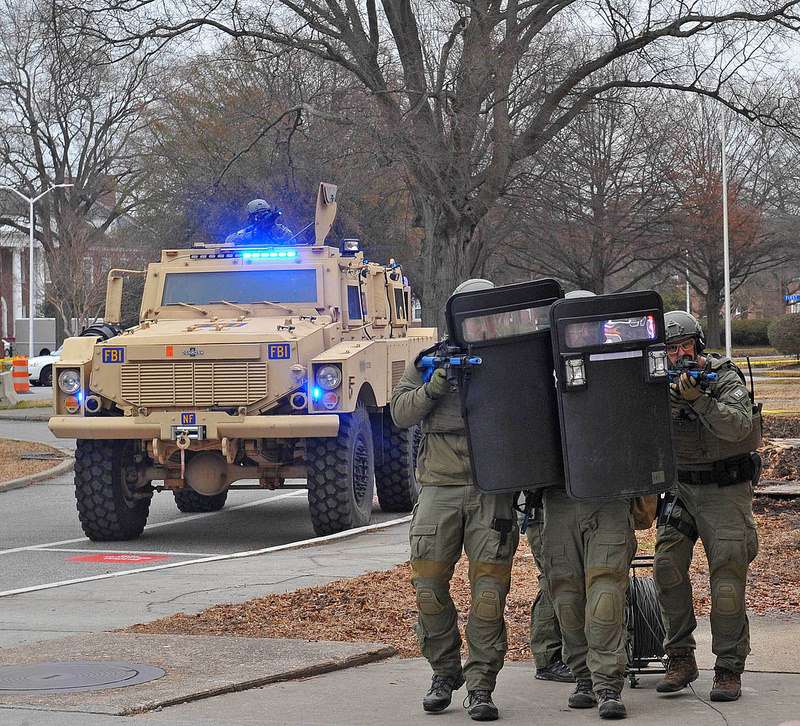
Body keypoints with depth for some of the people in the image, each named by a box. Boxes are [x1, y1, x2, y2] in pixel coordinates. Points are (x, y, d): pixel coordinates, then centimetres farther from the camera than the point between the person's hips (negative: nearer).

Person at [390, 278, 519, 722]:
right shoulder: (431, 361, 12)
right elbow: (400, 413, 1)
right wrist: (433, 388, -14)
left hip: (492, 490, -1)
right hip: (440, 487, 1)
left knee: (489, 590, -6)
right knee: (429, 585, 1)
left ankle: (480, 686, 0)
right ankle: (444, 672, 19)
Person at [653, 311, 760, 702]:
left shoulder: (725, 378, -9)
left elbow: (737, 427, -25)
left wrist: (697, 399, -36)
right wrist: (673, 396, -28)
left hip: (725, 490, -4)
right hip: (681, 489, 4)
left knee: (727, 579, -8)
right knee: (667, 567, -7)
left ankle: (729, 670, -2)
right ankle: (680, 659, 3)